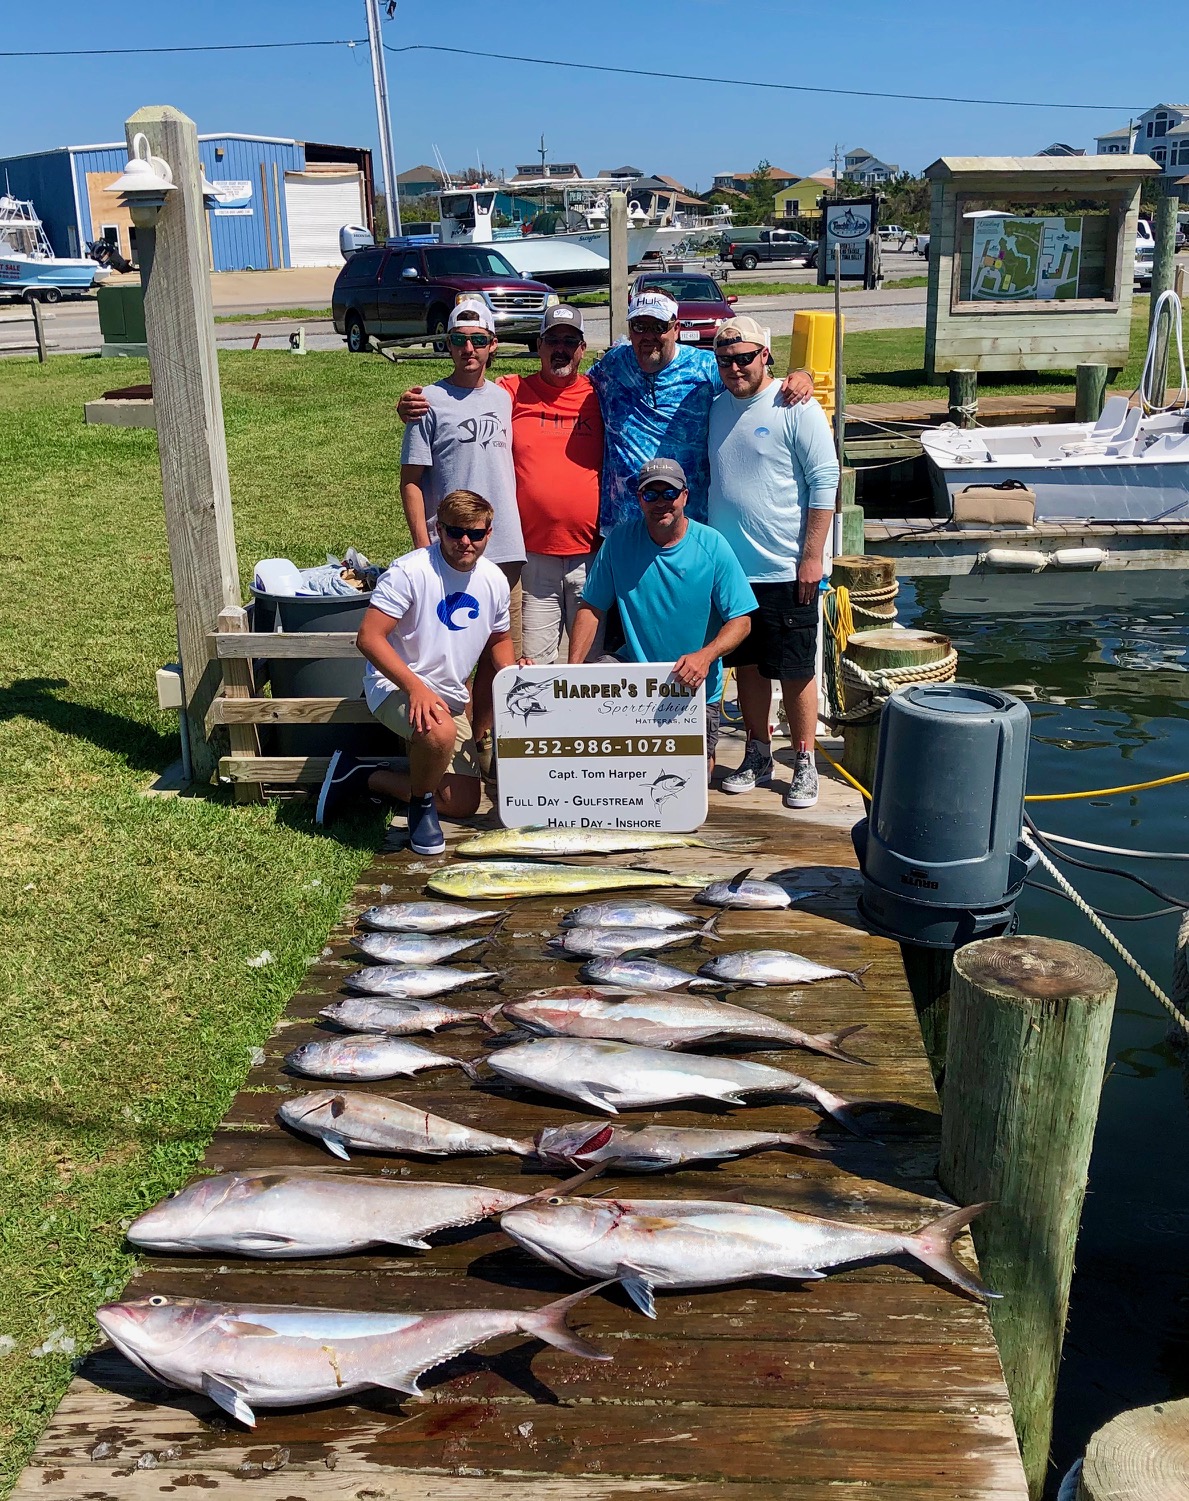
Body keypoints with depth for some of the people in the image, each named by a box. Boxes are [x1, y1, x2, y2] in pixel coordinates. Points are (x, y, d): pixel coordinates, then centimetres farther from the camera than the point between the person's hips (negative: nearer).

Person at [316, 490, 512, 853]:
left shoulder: (494, 580, 1)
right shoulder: (412, 571, -20)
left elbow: (499, 638, 18)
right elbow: (368, 637, -23)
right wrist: (416, 687, -34)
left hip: (450, 699, 7)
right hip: (395, 685, -7)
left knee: (463, 805, 4)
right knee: (439, 732, -42)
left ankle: (359, 776, 18)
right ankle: (421, 805, -9)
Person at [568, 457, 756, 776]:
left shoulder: (712, 546, -9)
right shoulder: (619, 541, -4)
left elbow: (741, 620, -9)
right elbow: (591, 608, -3)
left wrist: (705, 656, -28)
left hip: (697, 689, 0)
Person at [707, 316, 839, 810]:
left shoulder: (797, 410, -8)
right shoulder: (715, 408, 9)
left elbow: (824, 483, -10)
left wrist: (813, 556, -14)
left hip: (785, 569, -5)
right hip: (730, 566, 6)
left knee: (796, 670, 3)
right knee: (747, 664, 14)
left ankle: (804, 764, 14)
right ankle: (757, 756, 26)